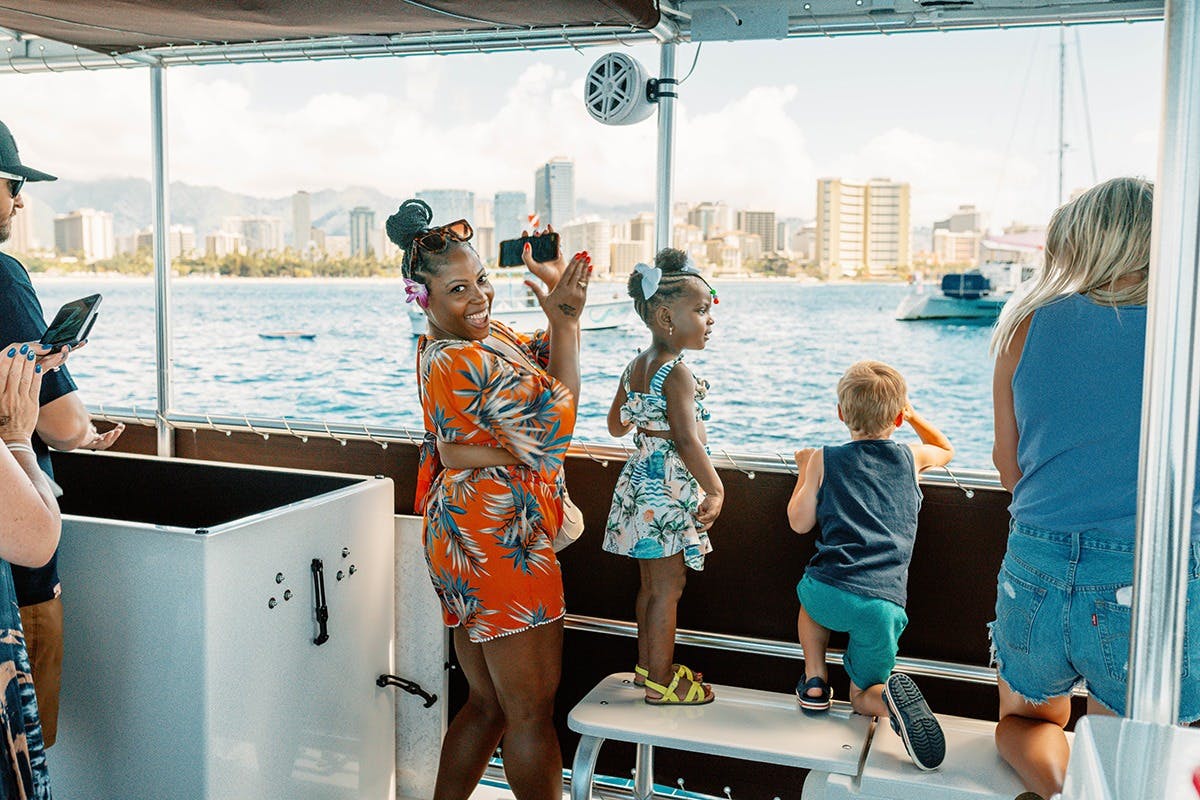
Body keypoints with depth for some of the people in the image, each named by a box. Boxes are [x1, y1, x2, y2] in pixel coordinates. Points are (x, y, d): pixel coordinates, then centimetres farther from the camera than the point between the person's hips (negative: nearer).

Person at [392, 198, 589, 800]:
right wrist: (565, 315, -6)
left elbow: (546, 360, 15)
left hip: (463, 541, 11)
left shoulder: (458, 343, 11)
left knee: (487, 704, 21)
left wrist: (559, 298, 0)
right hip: (500, 547, -11)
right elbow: (559, 415, -12)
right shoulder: (466, 362, -21)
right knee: (531, 714, 4)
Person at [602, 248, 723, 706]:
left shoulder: (635, 367, 8)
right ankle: (660, 682, 11)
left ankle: (647, 664, 31)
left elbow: (616, 426, 17)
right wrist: (715, 490, -20)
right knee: (668, 587, 1)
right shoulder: (677, 374, -19)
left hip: (640, 479, 9)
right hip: (669, 490, -9)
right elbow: (686, 439, -26)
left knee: (651, 581, 19)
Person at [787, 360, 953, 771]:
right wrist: (913, 415, 48)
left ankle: (814, 679, 23)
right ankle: (889, 694, -17)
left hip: (830, 593, -1)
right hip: (884, 605, 1)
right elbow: (946, 449, 37)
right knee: (862, 696, 18)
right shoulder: (912, 457, 14)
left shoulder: (824, 459, 9)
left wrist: (805, 471, 27)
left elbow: (800, 522, 13)